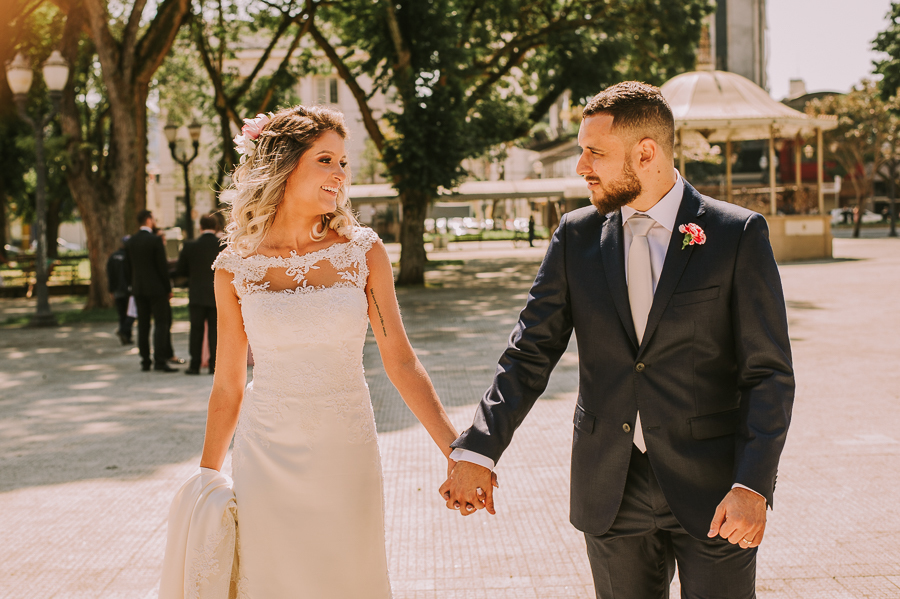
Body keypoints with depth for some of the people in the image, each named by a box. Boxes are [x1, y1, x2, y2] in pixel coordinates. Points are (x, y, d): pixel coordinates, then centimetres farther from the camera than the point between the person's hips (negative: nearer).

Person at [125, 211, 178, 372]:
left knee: (143, 325, 9)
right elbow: (162, 266, -12)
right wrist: (168, 288, -4)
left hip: (138, 288, 6)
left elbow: (128, 266, 11)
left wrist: (135, 285, 19)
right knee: (160, 324, -4)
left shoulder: (130, 242, 6)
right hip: (156, 289, -6)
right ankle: (160, 361, -9)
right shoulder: (155, 240, -12)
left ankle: (145, 361, 12)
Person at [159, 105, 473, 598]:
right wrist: (206, 478, 9)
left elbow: (401, 362, -2)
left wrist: (457, 452, -9)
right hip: (267, 460, 0)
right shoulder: (235, 269, -1)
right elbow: (228, 383, 7)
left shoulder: (363, 252, -3)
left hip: (346, 456, 0)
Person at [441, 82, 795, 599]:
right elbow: (531, 353, 3)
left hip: (712, 489, -3)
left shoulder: (739, 235, -6)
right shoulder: (577, 236, 4)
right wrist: (479, 451, -9)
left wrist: (753, 486, -19)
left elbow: (770, 374, -8)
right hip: (611, 490, 3)